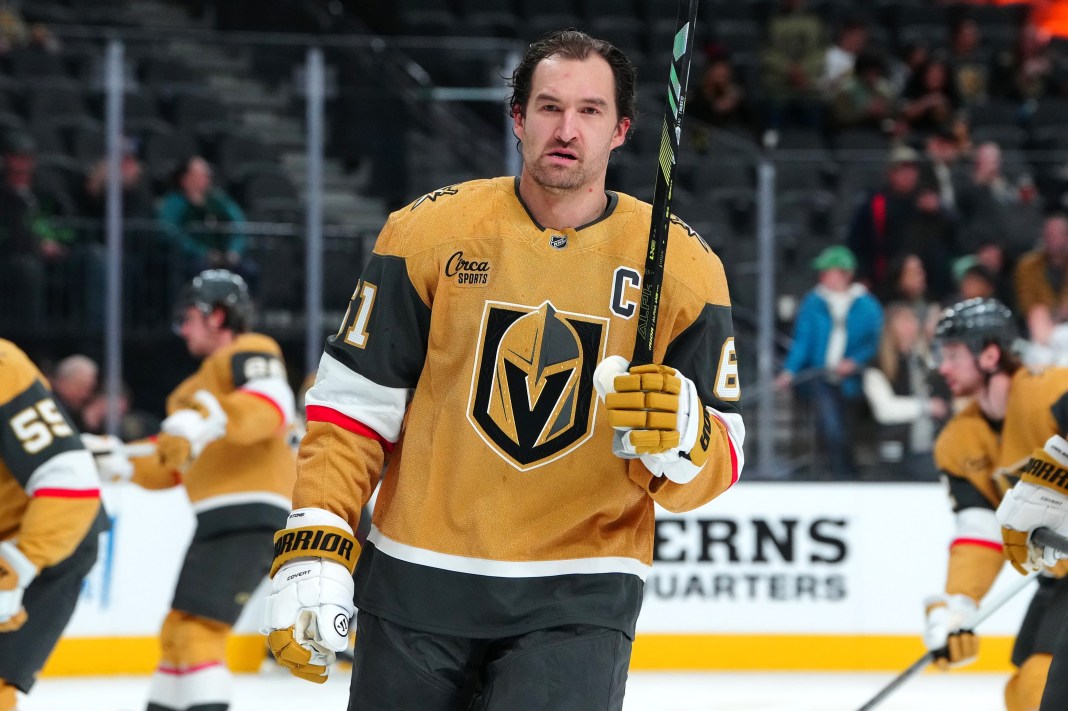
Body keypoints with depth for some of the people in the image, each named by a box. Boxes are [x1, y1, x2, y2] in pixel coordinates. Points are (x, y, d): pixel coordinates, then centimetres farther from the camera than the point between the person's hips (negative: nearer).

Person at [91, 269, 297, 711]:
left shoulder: (249, 353, -1)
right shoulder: (192, 389, 29)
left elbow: (274, 406, -22)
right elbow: (172, 470, 26)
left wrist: (212, 418, -36)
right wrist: (122, 466, 11)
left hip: (251, 516, -10)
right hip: (217, 522, 10)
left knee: (196, 628, -20)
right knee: (177, 632, 15)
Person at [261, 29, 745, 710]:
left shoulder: (682, 266, -2)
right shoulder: (431, 231, -2)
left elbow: (716, 467, -1)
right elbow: (352, 402, 1)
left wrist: (677, 436, -23)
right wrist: (314, 546, -8)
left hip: (578, 600, -1)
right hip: (417, 581, 1)